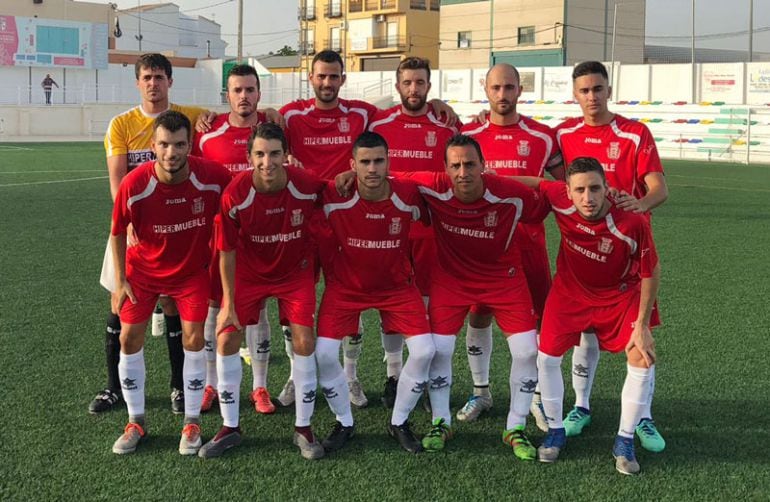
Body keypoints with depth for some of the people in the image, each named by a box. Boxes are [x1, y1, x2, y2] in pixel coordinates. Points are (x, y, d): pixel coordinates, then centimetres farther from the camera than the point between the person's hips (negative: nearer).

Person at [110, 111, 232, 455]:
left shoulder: (213, 176, -25)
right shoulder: (134, 185, -26)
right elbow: (118, 232, -8)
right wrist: (121, 281, -7)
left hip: (192, 269, 0)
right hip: (143, 269, 1)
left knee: (194, 339, -7)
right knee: (130, 339, 0)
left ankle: (192, 423, 9)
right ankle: (136, 422, 17)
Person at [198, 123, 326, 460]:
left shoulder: (308, 186, -24)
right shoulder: (235, 195, -25)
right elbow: (228, 251, -14)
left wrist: (314, 264, 0)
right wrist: (228, 304, -12)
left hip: (295, 271, 0)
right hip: (249, 271, 0)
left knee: (304, 340, -9)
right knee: (227, 338, -6)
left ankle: (303, 428, 8)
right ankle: (229, 428, 11)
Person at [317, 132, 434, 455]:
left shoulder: (409, 195, -17)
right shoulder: (334, 197, -21)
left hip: (397, 286, 1)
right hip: (345, 286, -1)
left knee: (424, 350, -10)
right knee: (324, 353, -13)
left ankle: (399, 422, 14)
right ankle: (344, 423, 13)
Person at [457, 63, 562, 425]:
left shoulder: (542, 137, 0)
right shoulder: (468, 135, 2)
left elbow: (566, 183, 8)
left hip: (528, 239, 0)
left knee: (541, 317, 1)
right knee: (479, 316, 6)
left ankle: (538, 396, 16)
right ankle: (480, 392, 23)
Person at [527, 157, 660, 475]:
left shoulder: (633, 224, -34)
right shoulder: (557, 198, -28)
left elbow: (651, 272, -19)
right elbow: (531, 182, -5)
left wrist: (642, 325, -15)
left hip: (620, 294, -2)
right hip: (570, 290, 2)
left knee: (642, 361, -9)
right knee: (547, 357, -1)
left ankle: (624, 442, 10)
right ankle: (555, 431, 22)